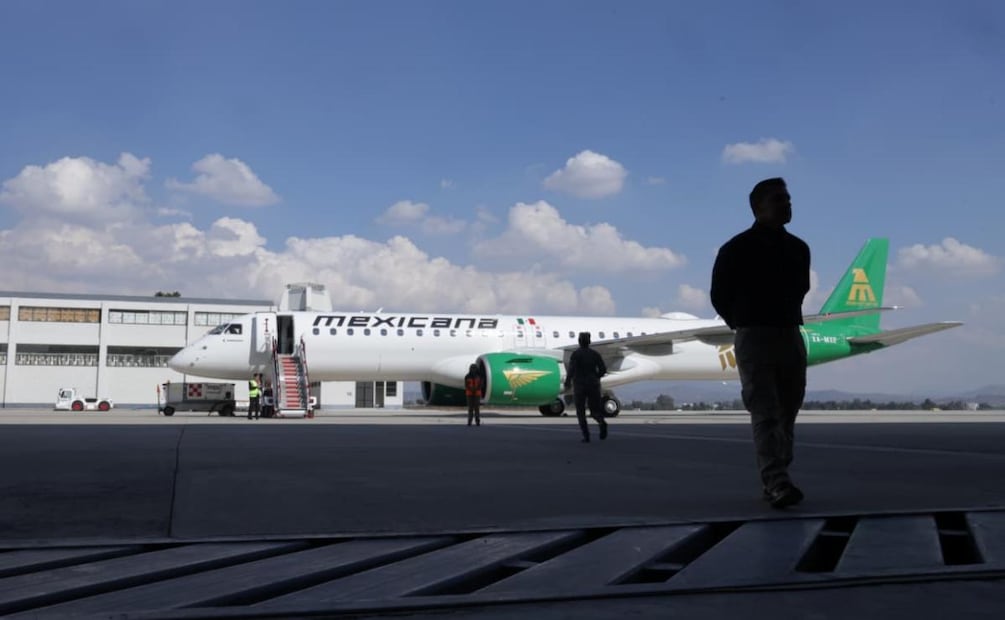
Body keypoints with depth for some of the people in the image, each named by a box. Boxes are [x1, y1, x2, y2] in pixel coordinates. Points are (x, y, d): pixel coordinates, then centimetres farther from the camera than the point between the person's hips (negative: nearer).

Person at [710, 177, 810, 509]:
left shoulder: (799, 249, 10)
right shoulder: (737, 249, -6)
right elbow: (720, 296, 3)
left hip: (791, 336, 6)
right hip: (754, 339, -6)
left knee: (786, 414, 7)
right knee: (765, 414, -14)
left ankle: (774, 480, 15)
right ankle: (777, 484, -22)